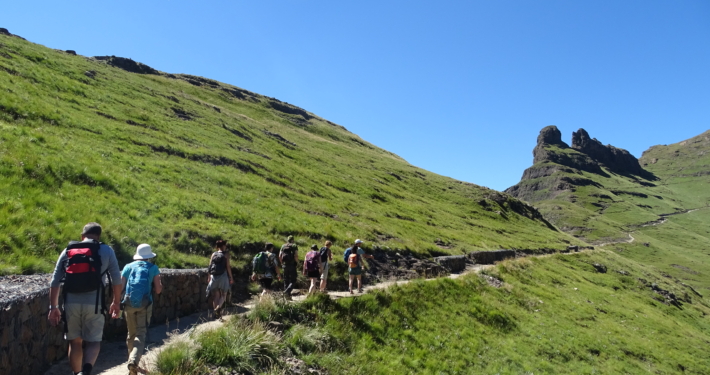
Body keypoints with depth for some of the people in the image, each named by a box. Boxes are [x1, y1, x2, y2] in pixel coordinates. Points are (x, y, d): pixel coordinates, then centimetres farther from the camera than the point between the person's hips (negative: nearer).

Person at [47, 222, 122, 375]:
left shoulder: (67, 251, 11)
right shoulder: (106, 250, 3)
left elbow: (55, 281, 9)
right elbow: (116, 279, 1)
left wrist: (53, 307, 14)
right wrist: (116, 302, 11)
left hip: (71, 303, 3)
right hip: (94, 304, -2)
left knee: (75, 342, 18)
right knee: (93, 341, 6)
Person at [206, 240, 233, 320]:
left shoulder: (213, 254, 8)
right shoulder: (226, 254, -3)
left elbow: (210, 267, 5)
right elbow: (228, 266, -7)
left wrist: (209, 277, 10)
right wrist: (231, 277, -1)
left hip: (214, 276, 4)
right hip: (223, 276, -4)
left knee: (216, 295, 11)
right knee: (223, 294, 6)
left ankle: (216, 314, 14)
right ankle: (219, 307, -21)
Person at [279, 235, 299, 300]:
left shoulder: (283, 246, 9)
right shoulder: (294, 246, -2)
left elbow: (279, 256, 4)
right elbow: (296, 256, -13)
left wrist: (282, 263, 15)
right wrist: (297, 262, 2)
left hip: (285, 265, 4)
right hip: (292, 265, -4)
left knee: (286, 281, 12)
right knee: (293, 281, 1)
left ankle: (287, 295, 12)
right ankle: (287, 291, -20)